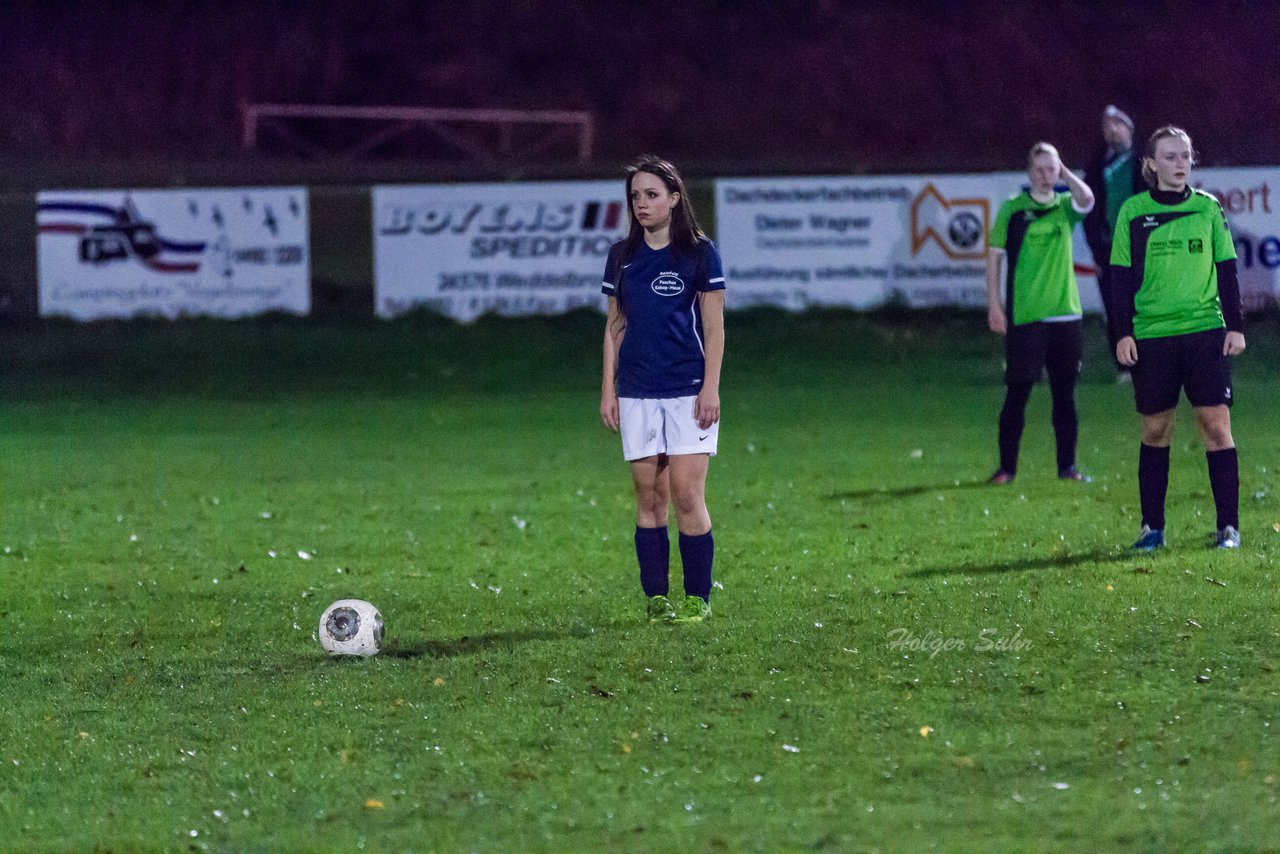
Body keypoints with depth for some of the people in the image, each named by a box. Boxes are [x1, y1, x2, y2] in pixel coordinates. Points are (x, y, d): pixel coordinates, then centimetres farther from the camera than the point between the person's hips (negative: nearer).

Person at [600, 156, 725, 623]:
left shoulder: (699, 252, -1)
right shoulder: (622, 256, 10)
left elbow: (714, 326, -2)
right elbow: (614, 326, 15)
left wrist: (711, 387, -8)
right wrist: (608, 387, 9)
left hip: (688, 391, -4)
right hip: (637, 394, 4)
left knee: (687, 496, -8)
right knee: (648, 496, 3)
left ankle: (698, 598, -1)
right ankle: (656, 598, 7)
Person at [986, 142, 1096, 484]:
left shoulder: (1065, 207, 7)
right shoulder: (1012, 209, 2)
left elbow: (1086, 199, -17)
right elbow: (995, 256, 3)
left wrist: (1063, 172, -9)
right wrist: (994, 305, -2)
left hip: (1065, 315, 2)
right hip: (1024, 316, -2)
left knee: (1065, 395, 6)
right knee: (1017, 393, 0)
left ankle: (1067, 466, 12)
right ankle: (1007, 466, 8)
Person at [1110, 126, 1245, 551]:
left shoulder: (1208, 209, 6)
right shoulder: (1133, 213, 3)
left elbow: (1227, 271, 10)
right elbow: (1122, 277, 5)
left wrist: (1236, 326, 3)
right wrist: (1123, 333, -1)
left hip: (1206, 331, 0)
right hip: (1152, 336, 0)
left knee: (1217, 426, -6)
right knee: (1155, 431, 5)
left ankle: (1228, 526, -2)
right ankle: (1152, 527, 13)